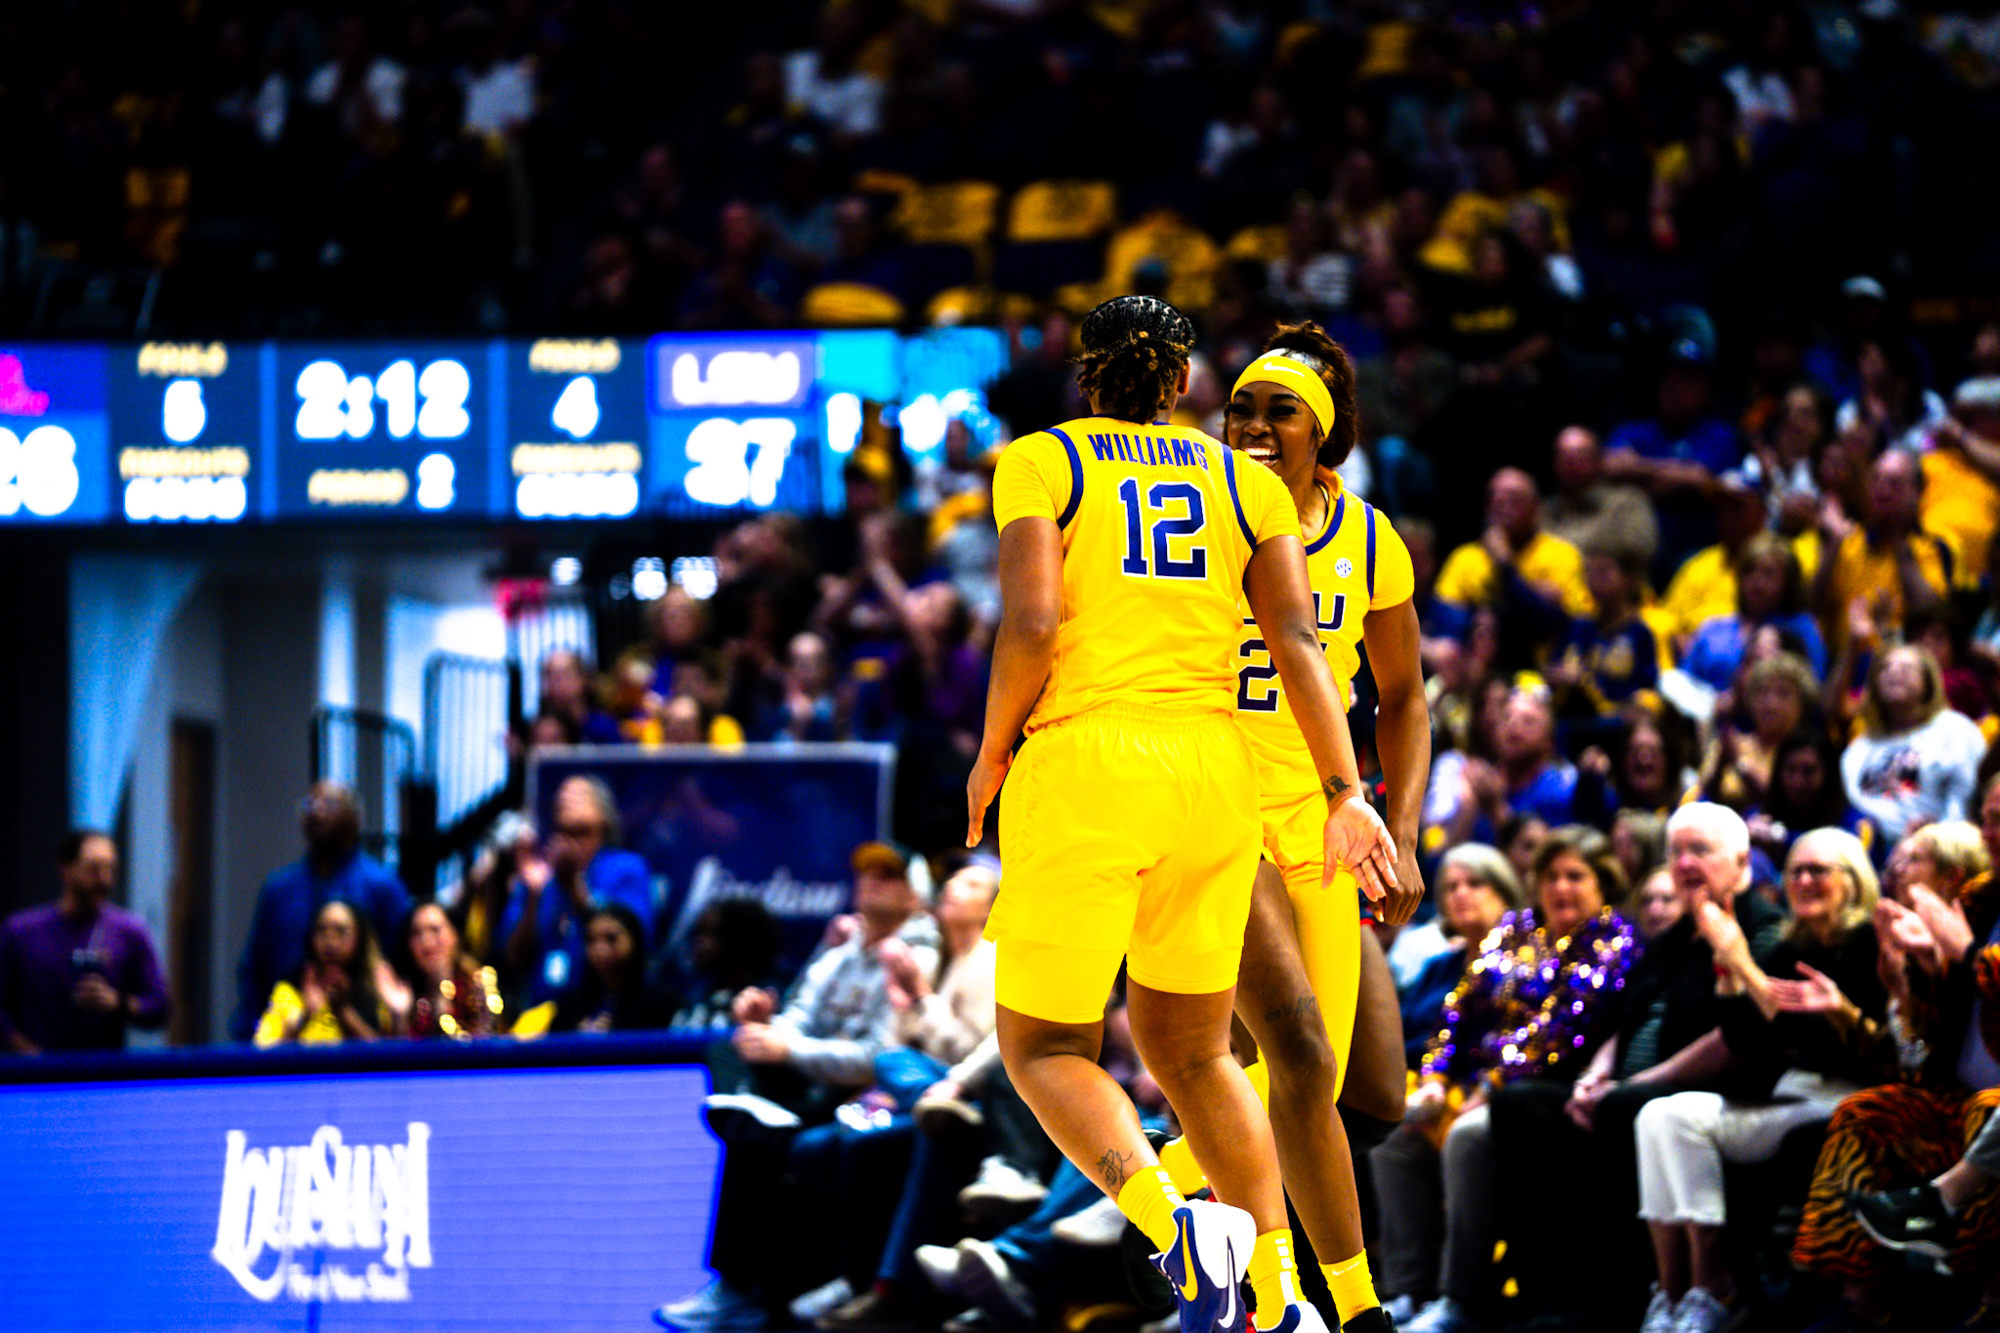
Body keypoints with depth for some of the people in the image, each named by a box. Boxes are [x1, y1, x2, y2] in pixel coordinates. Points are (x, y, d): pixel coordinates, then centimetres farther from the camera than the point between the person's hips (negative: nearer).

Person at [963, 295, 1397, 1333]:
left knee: (1046, 1050, 6)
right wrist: (1345, 797, -1)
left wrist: (991, 752, 4)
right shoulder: (1249, 485, 14)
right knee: (1189, 1050, 19)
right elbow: (1298, 642, 2)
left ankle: (1177, 1226, -21)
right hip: (1212, 776, 4)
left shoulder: (1040, 464, 4)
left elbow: (1030, 623, -10)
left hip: (1083, 772, -4)